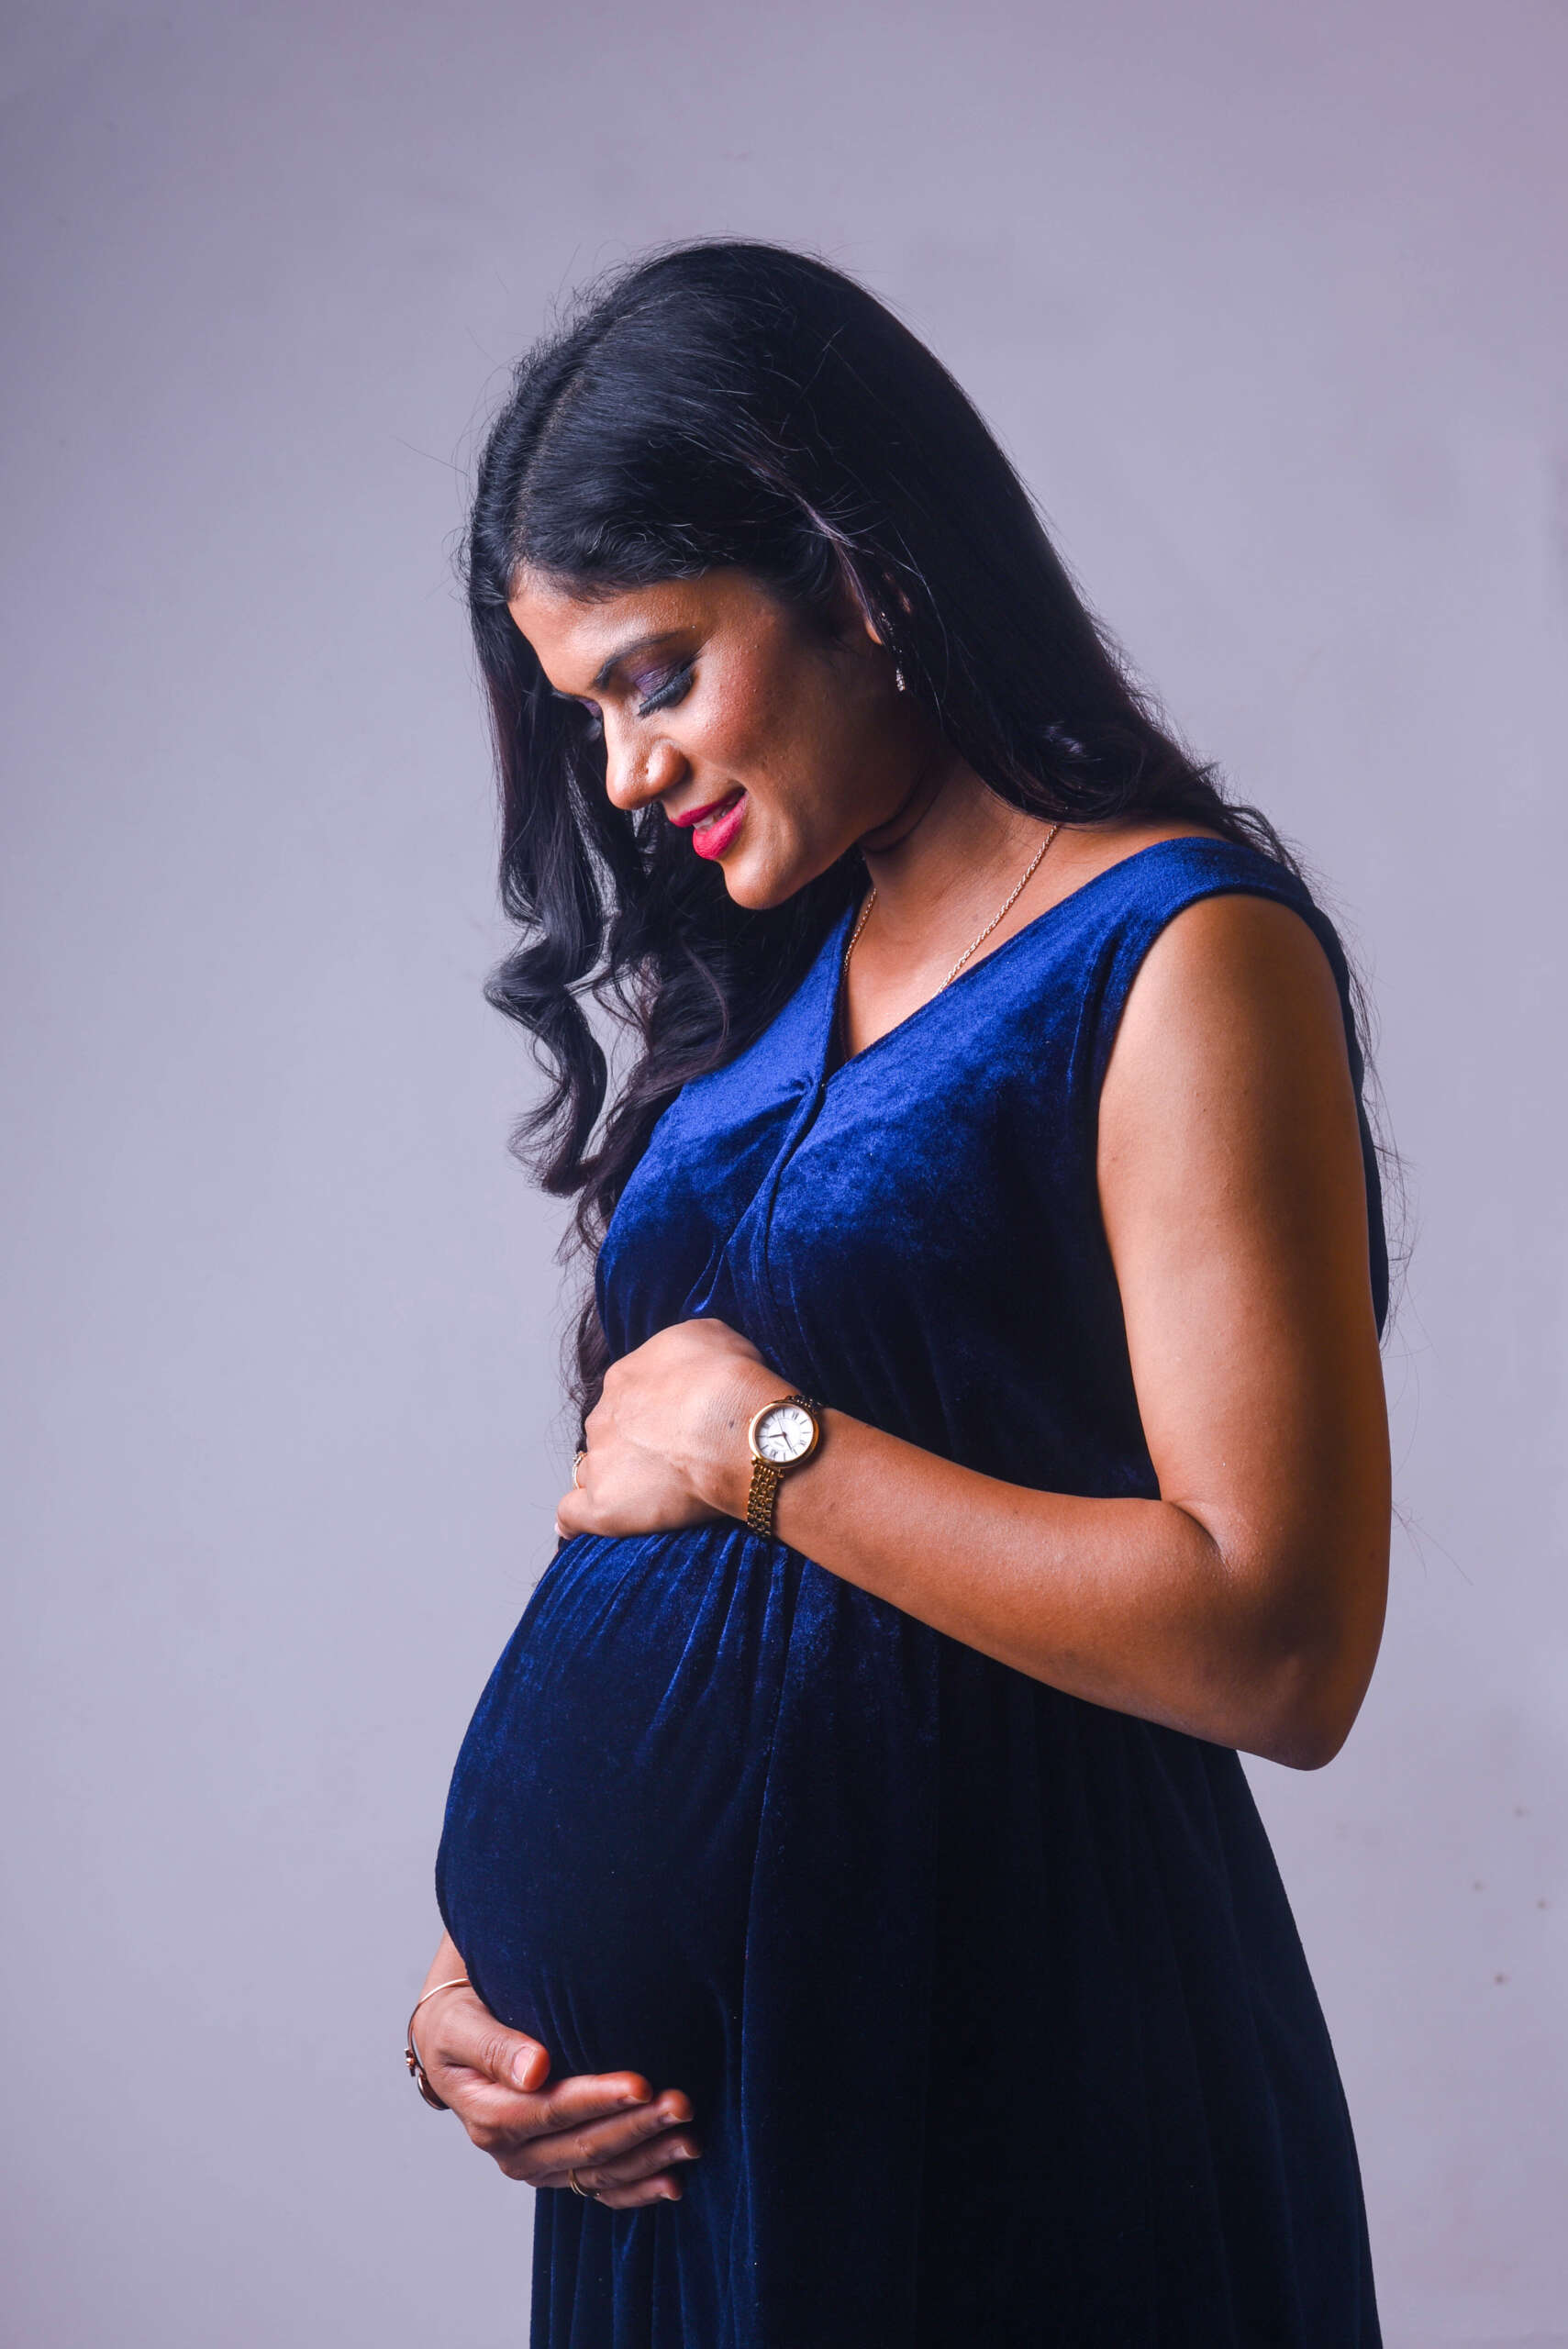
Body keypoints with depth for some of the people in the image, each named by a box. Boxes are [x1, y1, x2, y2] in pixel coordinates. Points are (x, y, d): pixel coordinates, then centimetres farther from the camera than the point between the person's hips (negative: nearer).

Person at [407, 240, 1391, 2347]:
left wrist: (764, 1442, -14)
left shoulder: (1184, 962, -12)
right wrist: (483, 1960, -3)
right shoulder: (756, 980, 10)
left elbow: (1280, 1645, -20)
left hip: (1001, 2069, -6)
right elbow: (635, 1502, 9)